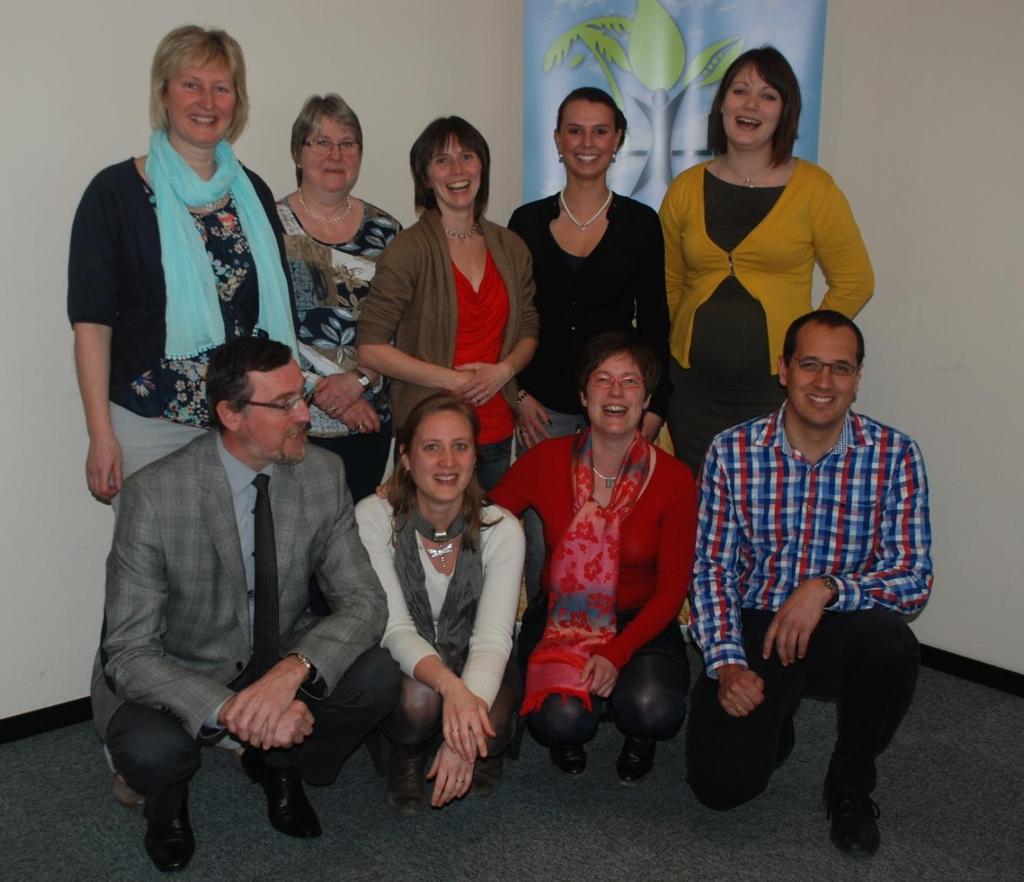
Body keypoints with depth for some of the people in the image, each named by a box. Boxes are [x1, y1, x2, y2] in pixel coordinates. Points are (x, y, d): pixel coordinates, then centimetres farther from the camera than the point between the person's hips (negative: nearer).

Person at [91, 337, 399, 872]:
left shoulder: (323, 475, -13)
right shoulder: (153, 496, -25)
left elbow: (364, 601, -13)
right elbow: (129, 654, -23)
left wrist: (293, 670, -33)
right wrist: (229, 709, -40)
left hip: (281, 663, 3)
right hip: (178, 673, -3)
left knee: (376, 679, -23)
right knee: (151, 749, -34)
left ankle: (277, 765, 10)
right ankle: (167, 806, 7)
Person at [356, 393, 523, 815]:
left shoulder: (501, 529, -15)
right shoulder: (374, 517, -17)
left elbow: (493, 637, -24)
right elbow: (393, 627, -24)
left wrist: (466, 719, -41)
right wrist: (449, 686, -44)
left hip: (475, 670, 1)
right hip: (403, 667, -1)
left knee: (489, 727, -30)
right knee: (419, 698, -35)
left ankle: (482, 749, 9)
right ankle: (406, 757, 2)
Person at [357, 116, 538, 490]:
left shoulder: (510, 247, 8)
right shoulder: (410, 248, -9)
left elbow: (529, 332, 14)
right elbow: (370, 347, -13)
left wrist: (504, 369, -7)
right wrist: (452, 380, -15)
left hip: (497, 432, 5)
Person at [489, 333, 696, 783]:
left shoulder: (674, 479, -9)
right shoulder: (546, 461, -7)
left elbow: (671, 589, -7)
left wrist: (617, 653, -20)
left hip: (641, 622, 0)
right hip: (560, 615, 0)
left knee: (655, 711, -29)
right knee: (562, 720, -28)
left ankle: (637, 733, 11)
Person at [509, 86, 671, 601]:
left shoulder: (640, 223, 4)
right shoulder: (528, 221, 6)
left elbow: (653, 323, 4)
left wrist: (654, 406, -2)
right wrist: (519, 394, -1)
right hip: (544, 407, 1)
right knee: (541, 535, 2)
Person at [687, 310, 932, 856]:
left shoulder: (895, 455, -8)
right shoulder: (732, 453, -6)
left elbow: (914, 578, -11)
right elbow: (711, 569, -4)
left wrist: (827, 588, -28)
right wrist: (727, 664, -16)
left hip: (841, 631, 0)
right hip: (754, 627, 0)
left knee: (891, 644, -35)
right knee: (721, 784, -16)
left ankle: (851, 782, -3)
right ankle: (773, 724, 23)